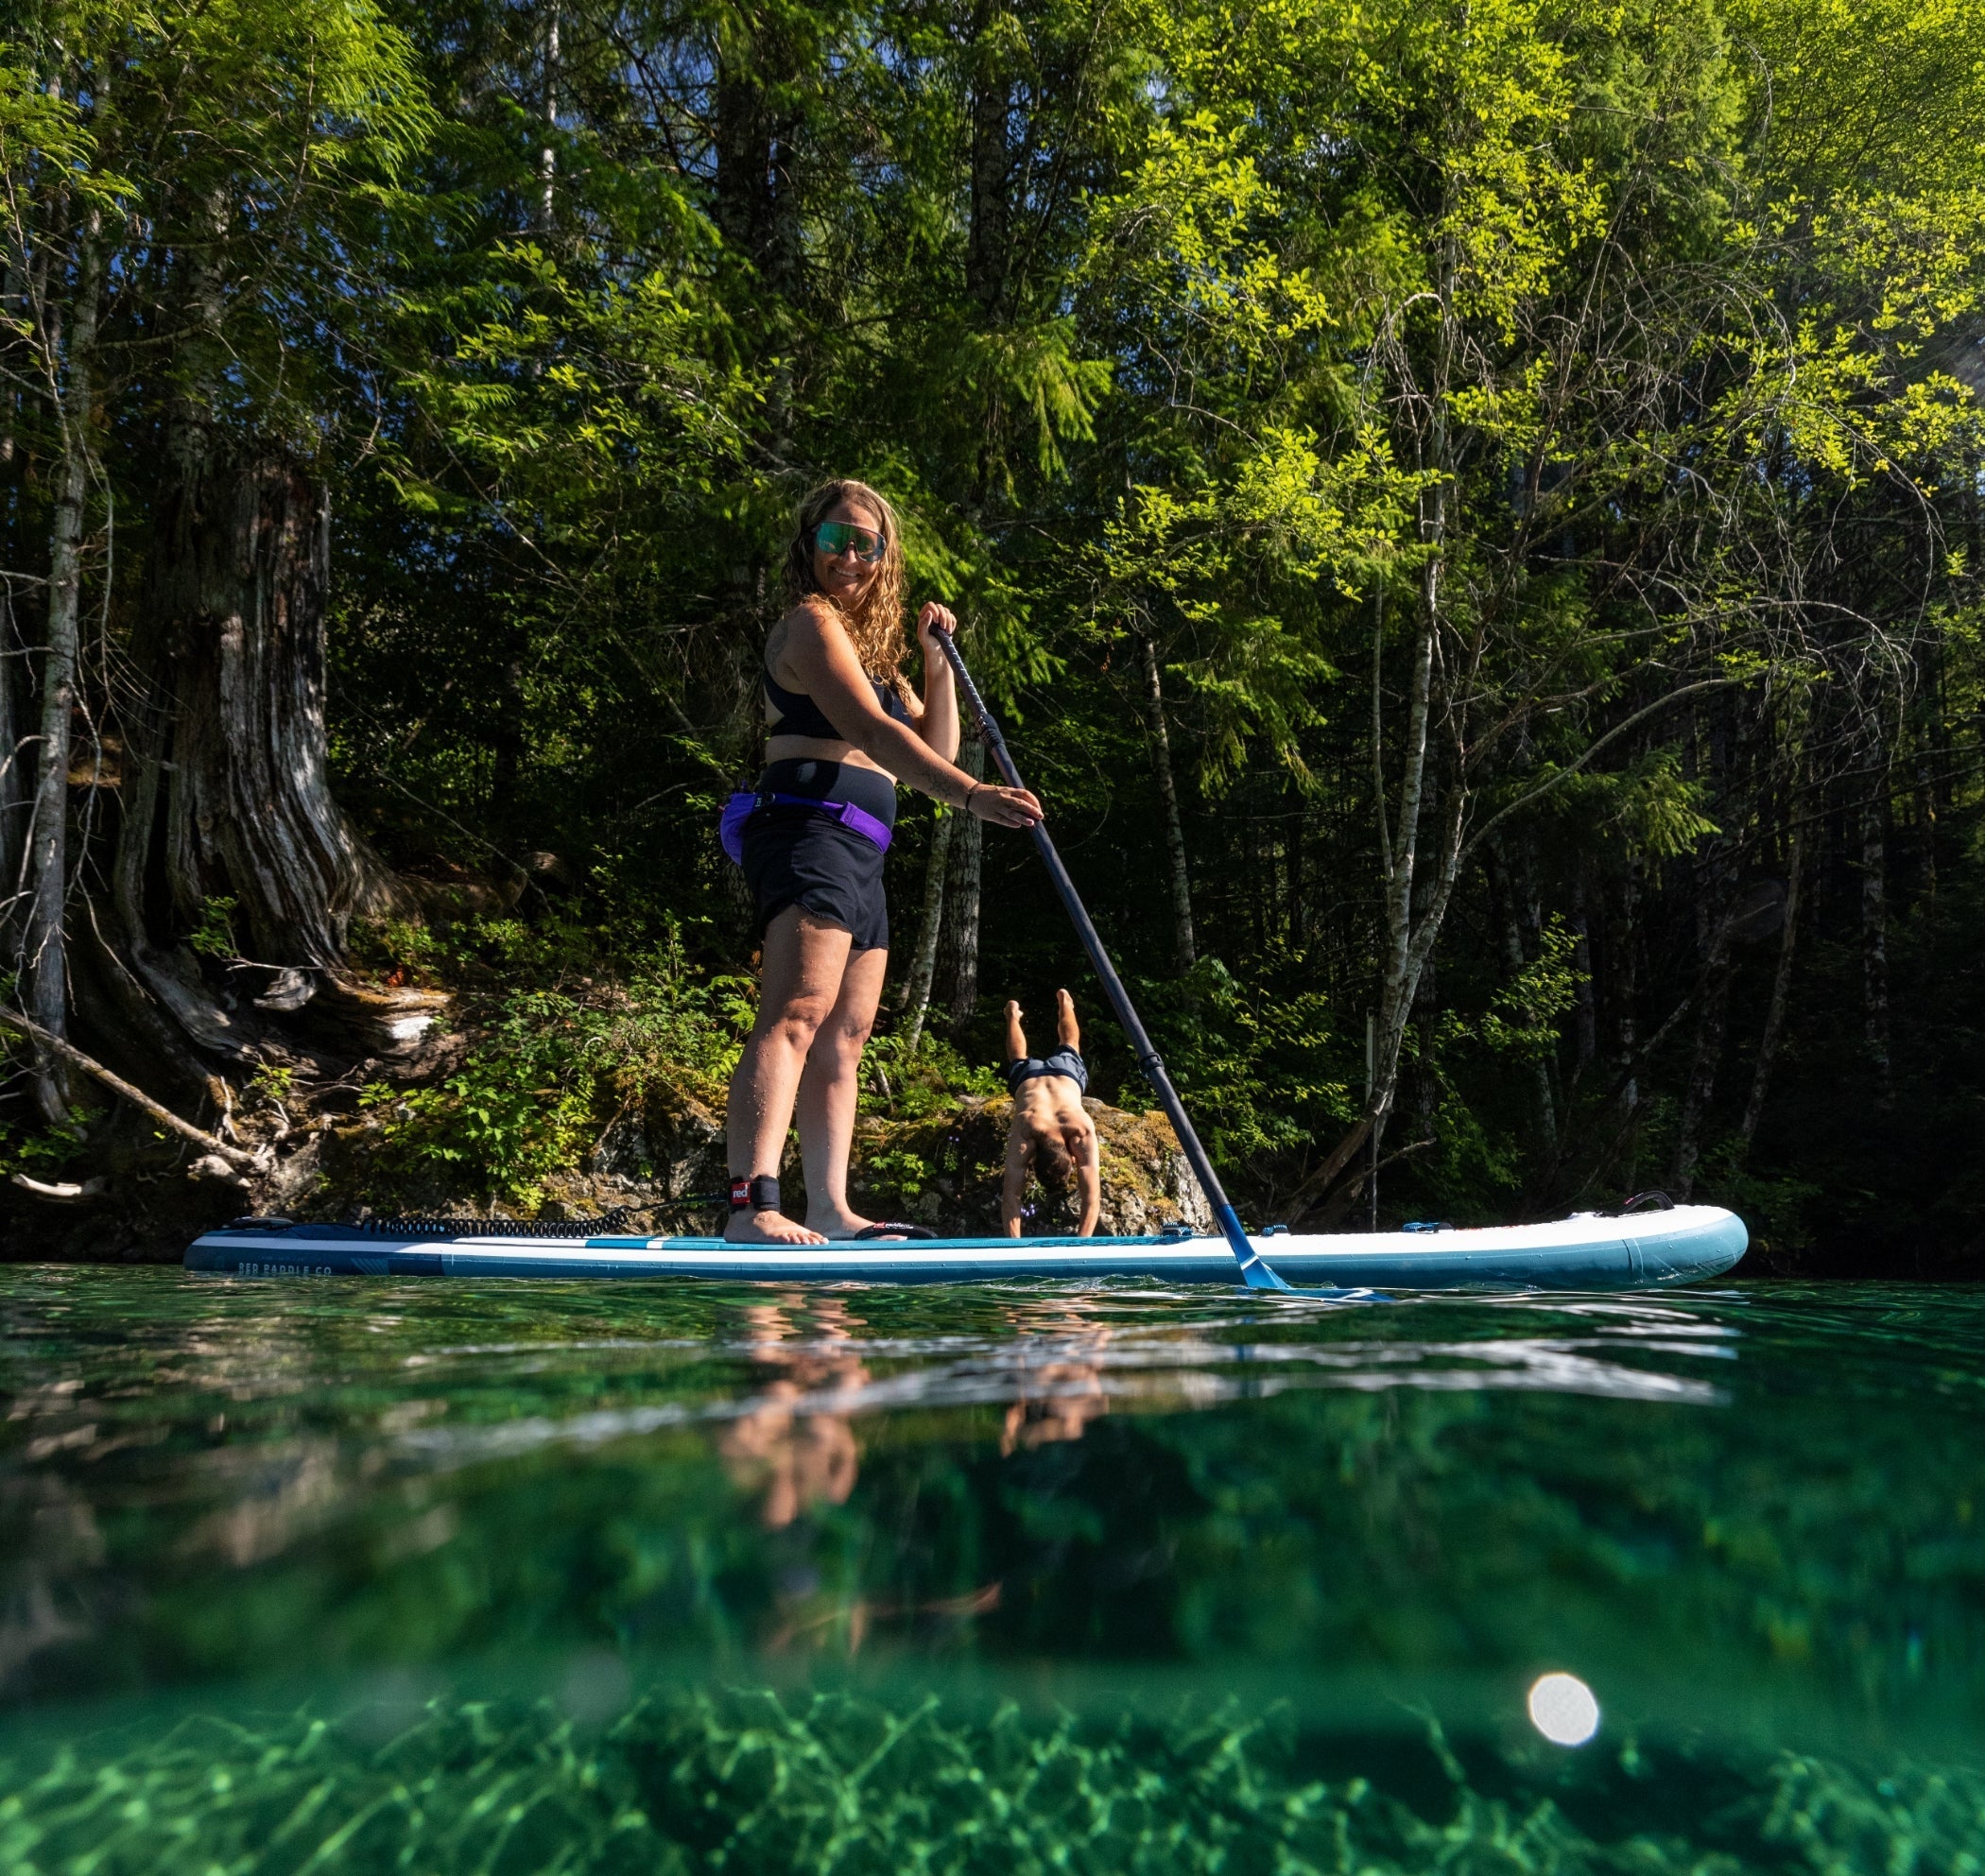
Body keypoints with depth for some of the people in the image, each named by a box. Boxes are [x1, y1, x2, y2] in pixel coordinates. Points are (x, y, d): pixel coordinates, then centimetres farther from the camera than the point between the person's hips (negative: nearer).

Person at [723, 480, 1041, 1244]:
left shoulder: (870, 644, 26)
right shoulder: (811, 623, -3)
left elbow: (935, 747, 24)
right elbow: (870, 731, -20)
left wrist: (937, 664, 12)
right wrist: (970, 793, -30)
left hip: (856, 856, 10)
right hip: (811, 829, -10)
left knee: (844, 1036, 6)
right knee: (798, 1014, -23)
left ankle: (830, 1210, 8)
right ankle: (752, 1206, -32)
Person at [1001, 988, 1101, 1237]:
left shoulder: (1083, 1132, -47)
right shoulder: (1023, 1133, -47)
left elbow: (1092, 1196, -46)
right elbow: (1011, 1195, -45)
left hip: (1067, 1071, 1)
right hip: (1028, 1075, 0)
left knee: (1069, 1047, 34)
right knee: (1019, 1059, 35)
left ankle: (1063, 1003, 61)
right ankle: (1013, 1015, 63)